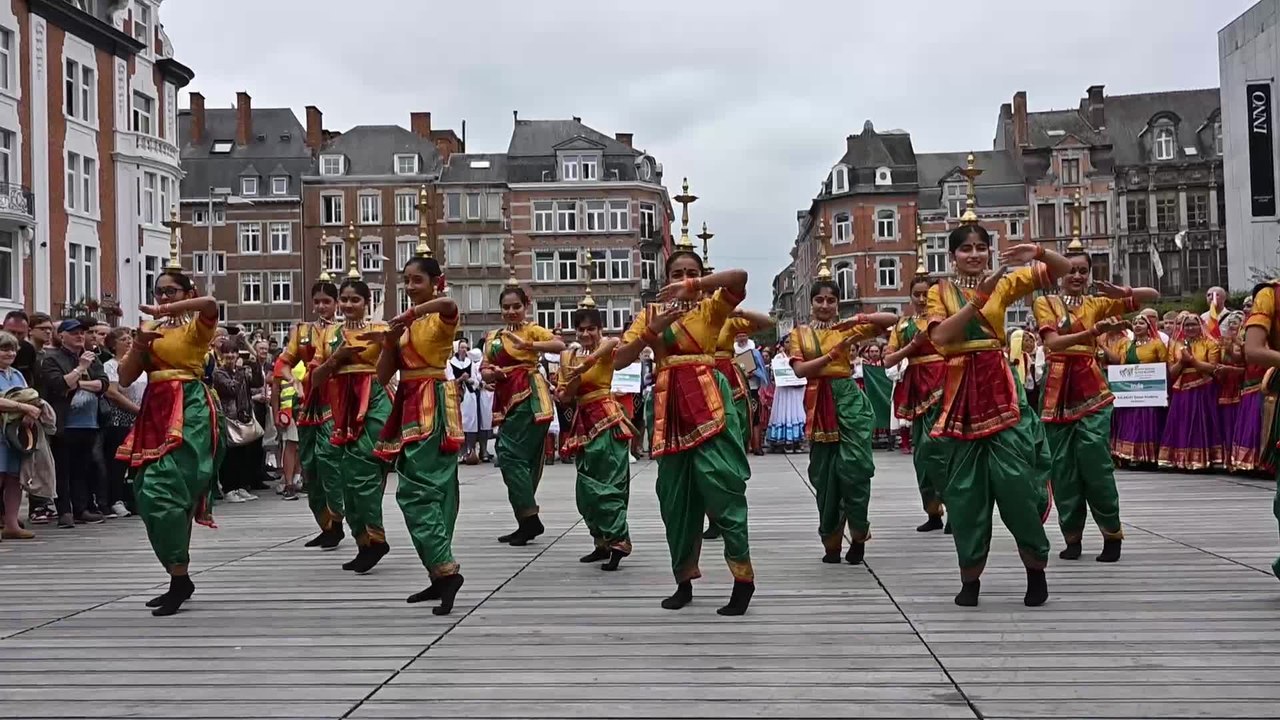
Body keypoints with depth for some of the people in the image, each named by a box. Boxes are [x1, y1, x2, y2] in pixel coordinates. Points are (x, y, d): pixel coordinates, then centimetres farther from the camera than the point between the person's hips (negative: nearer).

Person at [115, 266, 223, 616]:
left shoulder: (197, 325, -1)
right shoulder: (150, 330, 17)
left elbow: (210, 303, -26)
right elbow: (125, 379, 10)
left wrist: (164, 311, -21)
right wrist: (138, 344, -5)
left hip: (189, 411, -7)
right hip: (155, 413, 7)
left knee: (162, 490, -18)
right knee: (147, 493, 6)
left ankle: (180, 578, -8)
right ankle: (178, 578, 16)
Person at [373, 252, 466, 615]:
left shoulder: (441, 317, -6)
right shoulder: (402, 324, 14)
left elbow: (449, 303, -34)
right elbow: (383, 376, 10)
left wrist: (406, 317, -30)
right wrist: (390, 341, -5)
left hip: (434, 406, -8)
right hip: (410, 407, 8)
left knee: (414, 489, -16)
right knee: (433, 487, 9)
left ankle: (445, 568, -19)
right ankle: (441, 573, 14)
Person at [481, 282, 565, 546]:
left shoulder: (532, 330, -1)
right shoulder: (493, 337, 17)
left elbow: (560, 345, -18)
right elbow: (484, 371, 16)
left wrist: (526, 345, -29)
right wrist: (492, 373, -8)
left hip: (529, 398, -7)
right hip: (507, 400, 7)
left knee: (511, 454, -12)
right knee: (524, 458, 10)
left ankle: (530, 519, -7)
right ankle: (527, 523, 16)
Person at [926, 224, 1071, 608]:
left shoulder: (1003, 283, 7)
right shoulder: (940, 292, 6)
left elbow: (1062, 269, 8)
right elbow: (939, 337, -12)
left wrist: (1038, 252, -12)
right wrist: (979, 297, -16)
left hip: (999, 388, 0)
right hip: (961, 392, 0)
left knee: (1014, 478, -6)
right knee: (964, 486, 3)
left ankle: (1036, 568, 11)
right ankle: (970, 576, 12)